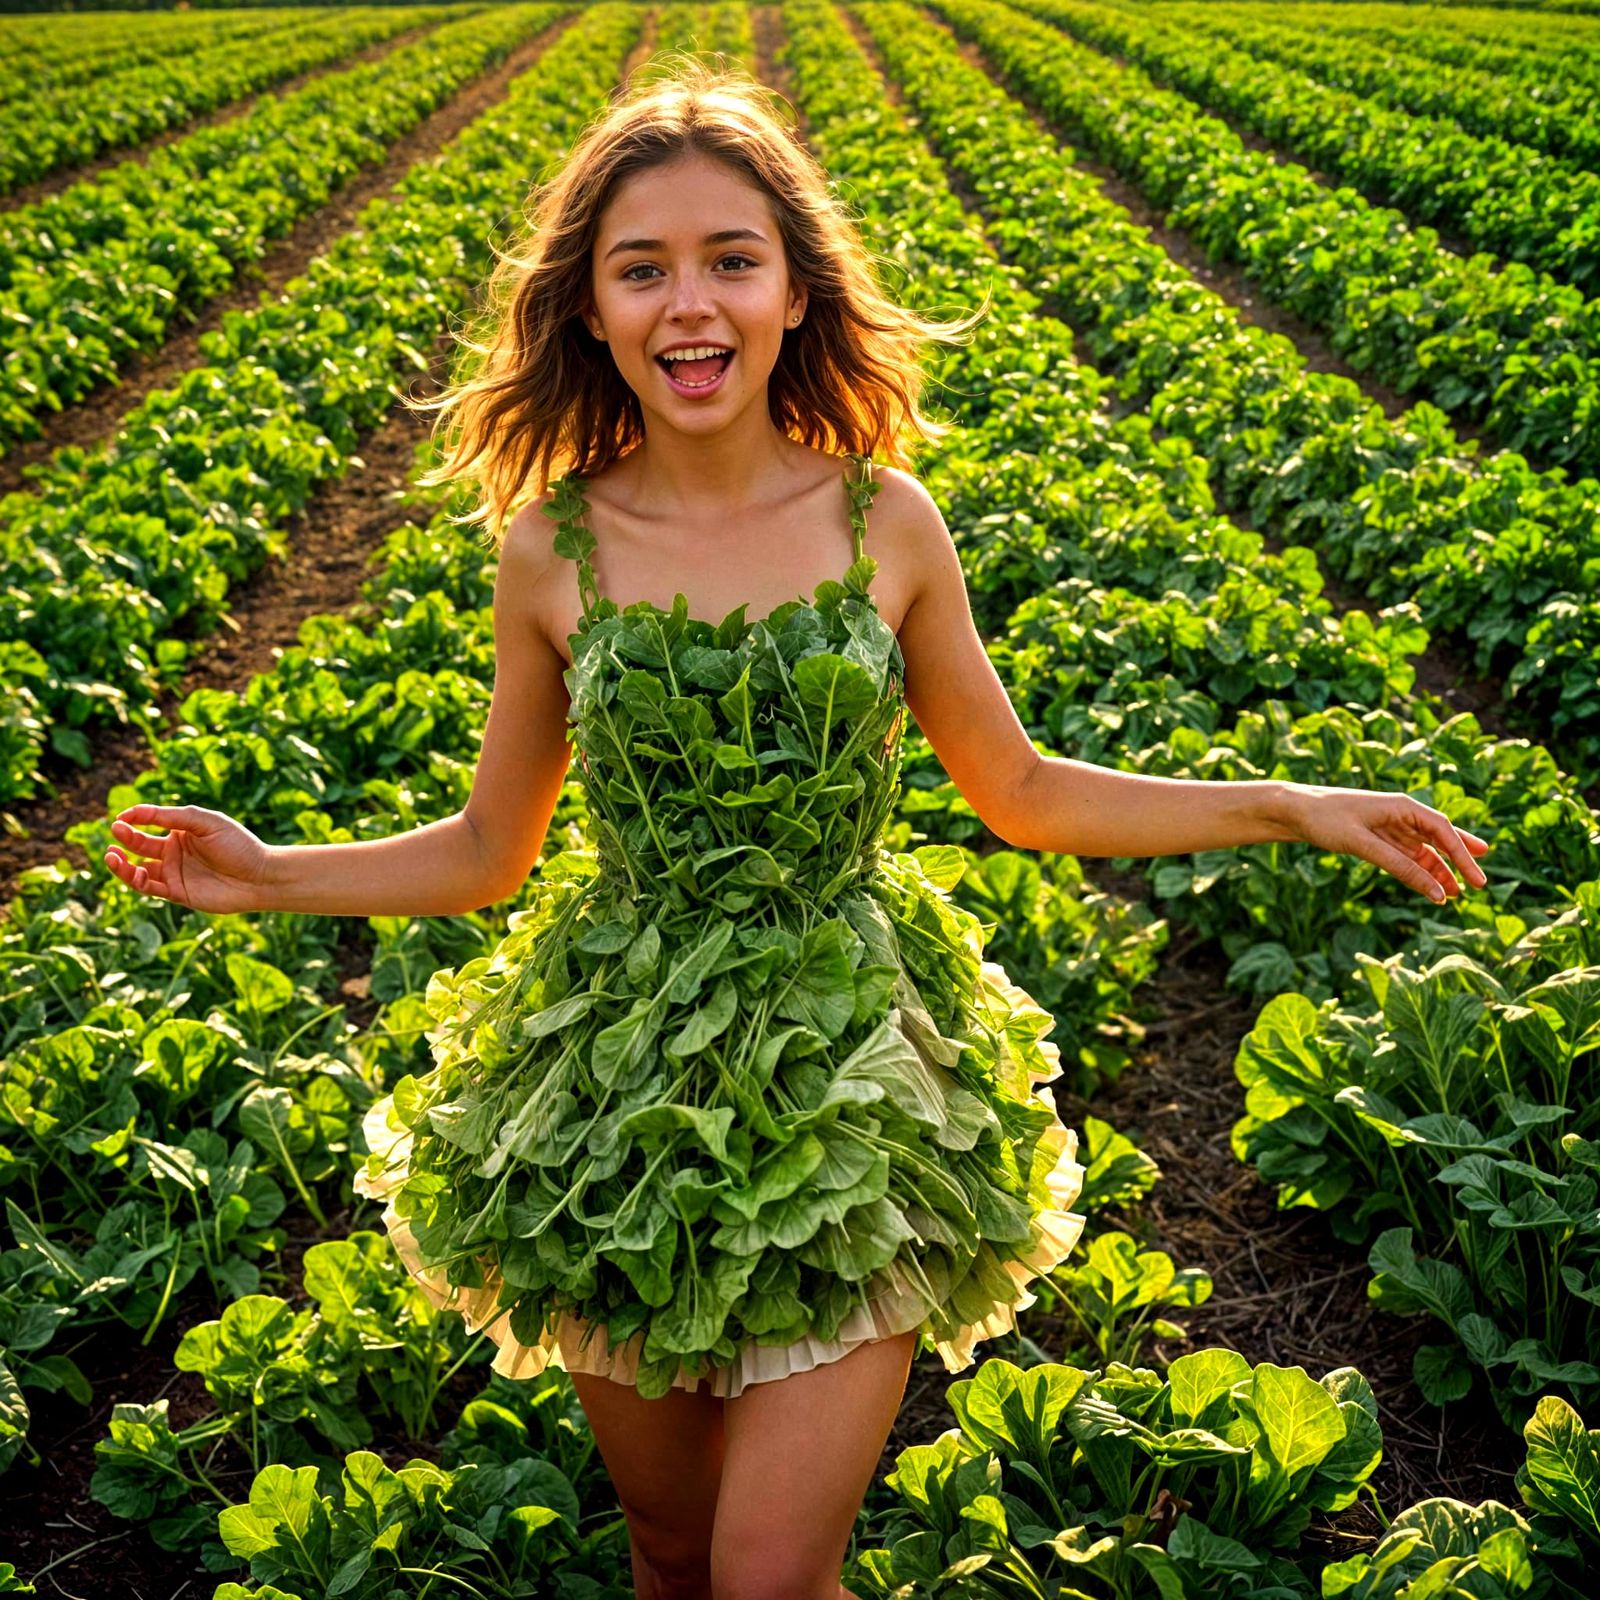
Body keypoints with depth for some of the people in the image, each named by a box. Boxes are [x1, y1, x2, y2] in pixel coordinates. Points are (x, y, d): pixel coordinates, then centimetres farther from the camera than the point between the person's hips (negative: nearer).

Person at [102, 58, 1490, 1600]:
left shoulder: (887, 520, -5)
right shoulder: (550, 547, -4)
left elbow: (1023, 793, 7)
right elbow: (487, 849, 7)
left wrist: (1289, 806, 1)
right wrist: (272, 874, -6)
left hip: (851, 1076, -1)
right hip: (618, 1092, 1)